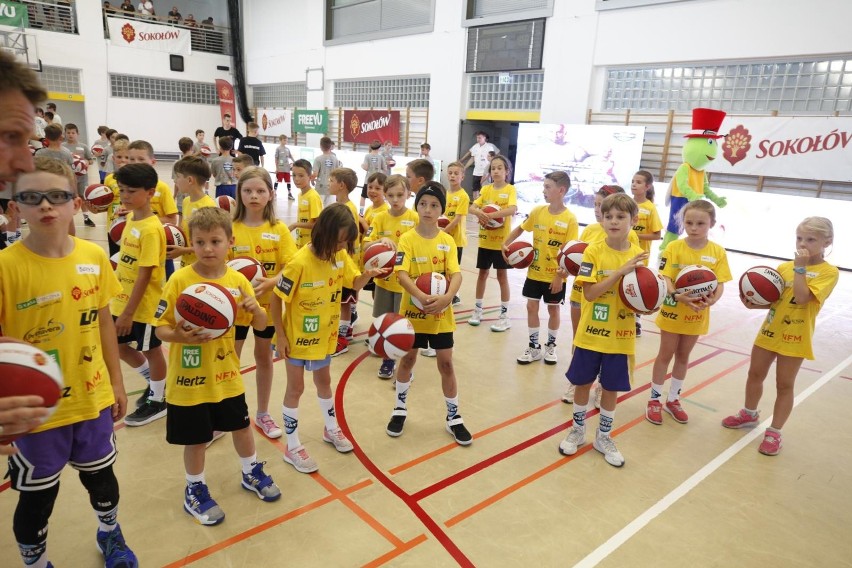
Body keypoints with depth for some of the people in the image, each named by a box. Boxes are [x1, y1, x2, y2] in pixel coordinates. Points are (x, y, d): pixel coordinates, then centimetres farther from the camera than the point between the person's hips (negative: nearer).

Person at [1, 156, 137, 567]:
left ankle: (110, 535, 51)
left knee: (100, 474, 23)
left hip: (92, 397, 3)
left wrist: (116, 381, 10)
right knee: (37, 496, 15)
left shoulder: (94, 256, -5)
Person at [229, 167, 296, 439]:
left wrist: (270, 282, -26)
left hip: (267, 305, 1)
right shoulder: (230, 228, -8)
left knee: (264, 357, 16)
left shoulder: (279, 229, -8)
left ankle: (263, 414, 32)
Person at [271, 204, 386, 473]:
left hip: (324, 334, 6)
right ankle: (292, 447, 22)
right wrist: (280, 335, -16)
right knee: (296, 388, 7)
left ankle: (331, 429, 43)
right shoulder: (299, 262, -27)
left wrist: (368, 273, -22)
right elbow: (277, 298, -20)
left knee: (323, 381, 22)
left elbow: (354, 283, 1)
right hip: (297, 335, -5)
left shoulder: (341, 256, -9)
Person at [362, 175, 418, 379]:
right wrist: (381, 241, -24)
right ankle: (388, 359, 31)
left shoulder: (415, 218, -8)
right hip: (384, 279, 3)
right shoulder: (379, 218, -1)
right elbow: (366, 246, -6)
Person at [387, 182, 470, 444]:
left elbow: (456, 274, -11)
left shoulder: (447, 241, -2)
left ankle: (453, 417, 23)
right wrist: (422, 297, -35)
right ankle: (400, 409, 34)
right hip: (412, 311, -1)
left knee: (446, 363, 8)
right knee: (407, 359, 14)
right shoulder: (407, 239, -9)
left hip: (441, 313, 1)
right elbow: (402, 274, -19)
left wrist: (447, 297, -31)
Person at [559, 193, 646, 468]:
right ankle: (578, 430, 35)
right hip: (590, 333, -2)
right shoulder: (593, 251, -11)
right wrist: (620, 271, -26)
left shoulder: (638, 255, -2)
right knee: (582, 383, 12)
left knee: (612, 388, 13)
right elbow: (589, 293, -19)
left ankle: (603, 437, 34)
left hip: (620, 337, 2)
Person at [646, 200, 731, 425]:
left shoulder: (718, 252, -7)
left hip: (697, 314, 2)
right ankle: (654, 400, 22)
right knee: (665, 354, 9)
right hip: (673, 311, -2)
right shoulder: (674, 247, -13)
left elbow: (720, 283, -9)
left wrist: (713, 299, -30)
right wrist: (677, 296, -36)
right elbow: (666, 279, -17)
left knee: (683, 356, 16)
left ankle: (673, 399, 32)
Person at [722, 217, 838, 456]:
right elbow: (772, 300, 7)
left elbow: (802, 297, -27)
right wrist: (754, 303, -12)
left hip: (795, 338, -5)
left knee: (784, 385, 6)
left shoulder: (829, 272, -13)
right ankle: (749, 414, 40)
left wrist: (800, 267, -23)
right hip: (770, 330, 6)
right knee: (755, 374, 19)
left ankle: (774, 433, 19)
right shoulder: (785, 266, 3)